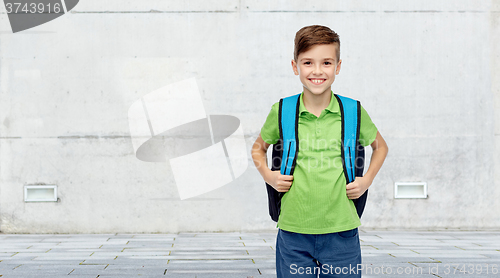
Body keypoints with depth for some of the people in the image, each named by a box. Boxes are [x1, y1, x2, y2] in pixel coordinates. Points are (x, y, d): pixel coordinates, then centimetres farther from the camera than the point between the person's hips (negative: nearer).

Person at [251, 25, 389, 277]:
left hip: (341, 232, 0)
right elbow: (258, 148, 20)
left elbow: (380, 146, 19)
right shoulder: (281, 112, 0)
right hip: (293, 232, 0)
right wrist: (268, 176, 3)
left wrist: (367, 180, 6)